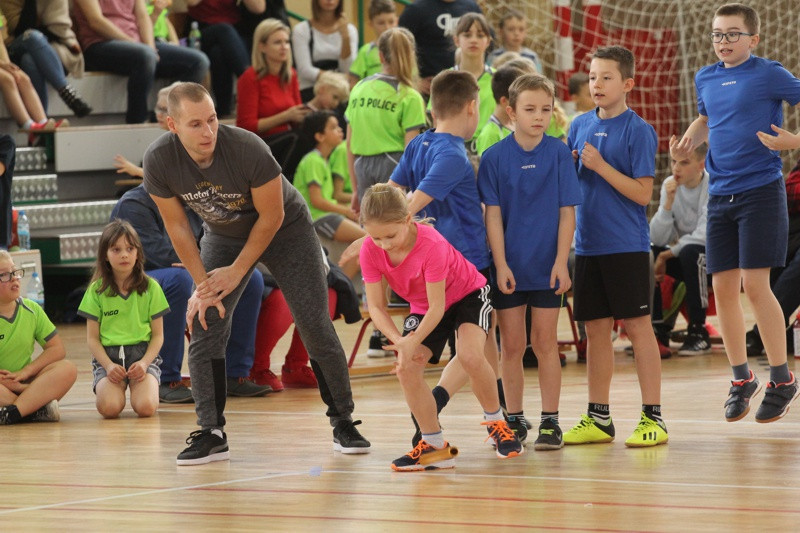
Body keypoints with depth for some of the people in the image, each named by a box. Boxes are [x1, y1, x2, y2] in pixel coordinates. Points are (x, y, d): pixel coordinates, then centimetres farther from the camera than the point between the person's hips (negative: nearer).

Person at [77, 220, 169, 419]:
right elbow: (92, 337, 5)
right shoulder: (97, 290, 5)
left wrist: (144, 363, -11)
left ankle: (136, 387, 8)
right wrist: (109, 365, -12)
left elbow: (158, 335, 7)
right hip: (107, 355, 0)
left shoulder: (151, 288, 6)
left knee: (146, 407, -28)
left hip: (143, 353, 0)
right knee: (109, 408, -29)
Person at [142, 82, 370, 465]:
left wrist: (237, 271, -18)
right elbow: (176, 225, -10)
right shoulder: (159, 161, -25)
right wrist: (202, 284, -13)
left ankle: (343, 424, 7)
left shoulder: (247, 149, -35)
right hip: (224, 235, 3)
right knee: (204, 326, -11)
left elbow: (271, 216, -21)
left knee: (315, 328, -7)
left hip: (285, 229, -3)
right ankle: (211, 434, -5)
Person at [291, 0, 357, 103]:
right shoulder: (301, 30, 4)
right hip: (310, 89, -3)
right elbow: (305, 71, -6)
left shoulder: (350, 29, 12)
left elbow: (347, 70, 0)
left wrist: (345, 36, -11)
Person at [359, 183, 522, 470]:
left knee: (470, 356, -30)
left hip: (466, 294, -5)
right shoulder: (370, 251, -23)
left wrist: (412, 343, -37)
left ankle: (496, 422, -5)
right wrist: (399, 340, -32)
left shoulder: (431, 244, -37)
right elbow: (376, 307, -16)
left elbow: (437, 307, -31)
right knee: (406, 369, -15)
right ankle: (434, 446, -1)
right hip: (422, 306, 5)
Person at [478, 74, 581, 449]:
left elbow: (567, 213, -2)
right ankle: (514, 420, 16)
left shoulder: (559, 154, -2)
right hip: (508, 267, 0)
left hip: (547, 266, 0)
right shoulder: (495, 157, -3)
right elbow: (493, 215, -3)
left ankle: (550, 421, 9)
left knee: (545, 342, 3)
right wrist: (501, 264, -9)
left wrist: (561, 263, -9)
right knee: (511, 345, 6)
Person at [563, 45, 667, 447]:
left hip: (627, 245, -6)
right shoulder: (580, 126, 10)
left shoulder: (638, 131, -8)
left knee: (637, 325, -4)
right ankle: (598, 418, 17)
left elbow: (643, 193, -13)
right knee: (595, 329, 10)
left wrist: (600, 166, -18)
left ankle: (652, 418, 0)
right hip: (587, 244, 6)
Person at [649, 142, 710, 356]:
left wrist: (668, 254, -15)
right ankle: (657, 329, -9)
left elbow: (704, 236, -23)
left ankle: (698, 332, -25)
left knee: (690, 252, -35)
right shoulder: (670, 186, -2)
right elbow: (657, 239, -8)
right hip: (684, 259, 5)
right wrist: (668, 203, -21)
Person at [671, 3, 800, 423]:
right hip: (720, 195, 6)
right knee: (723, 287, 5)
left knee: (754, 285, -11)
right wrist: (688, 142, 11)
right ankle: (741, 379, 19)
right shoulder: (706, 79, 12)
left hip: (761, 190, -6)